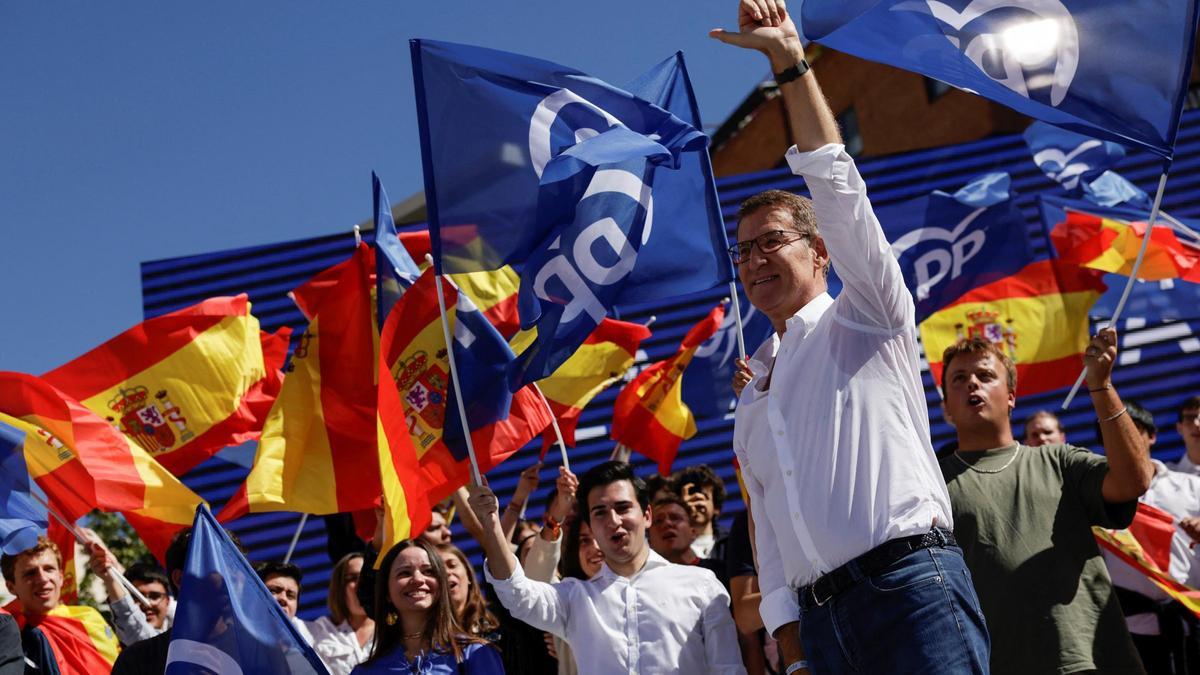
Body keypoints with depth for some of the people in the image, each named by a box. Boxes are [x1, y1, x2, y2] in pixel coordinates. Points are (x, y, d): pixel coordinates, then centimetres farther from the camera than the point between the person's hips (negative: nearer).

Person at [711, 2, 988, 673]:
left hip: (910, 585, -6)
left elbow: (839, 189, -4)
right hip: (819, 614, 6)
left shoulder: (865, 318, 9)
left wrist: (789, 62, -4)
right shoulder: (754, 395, 24)